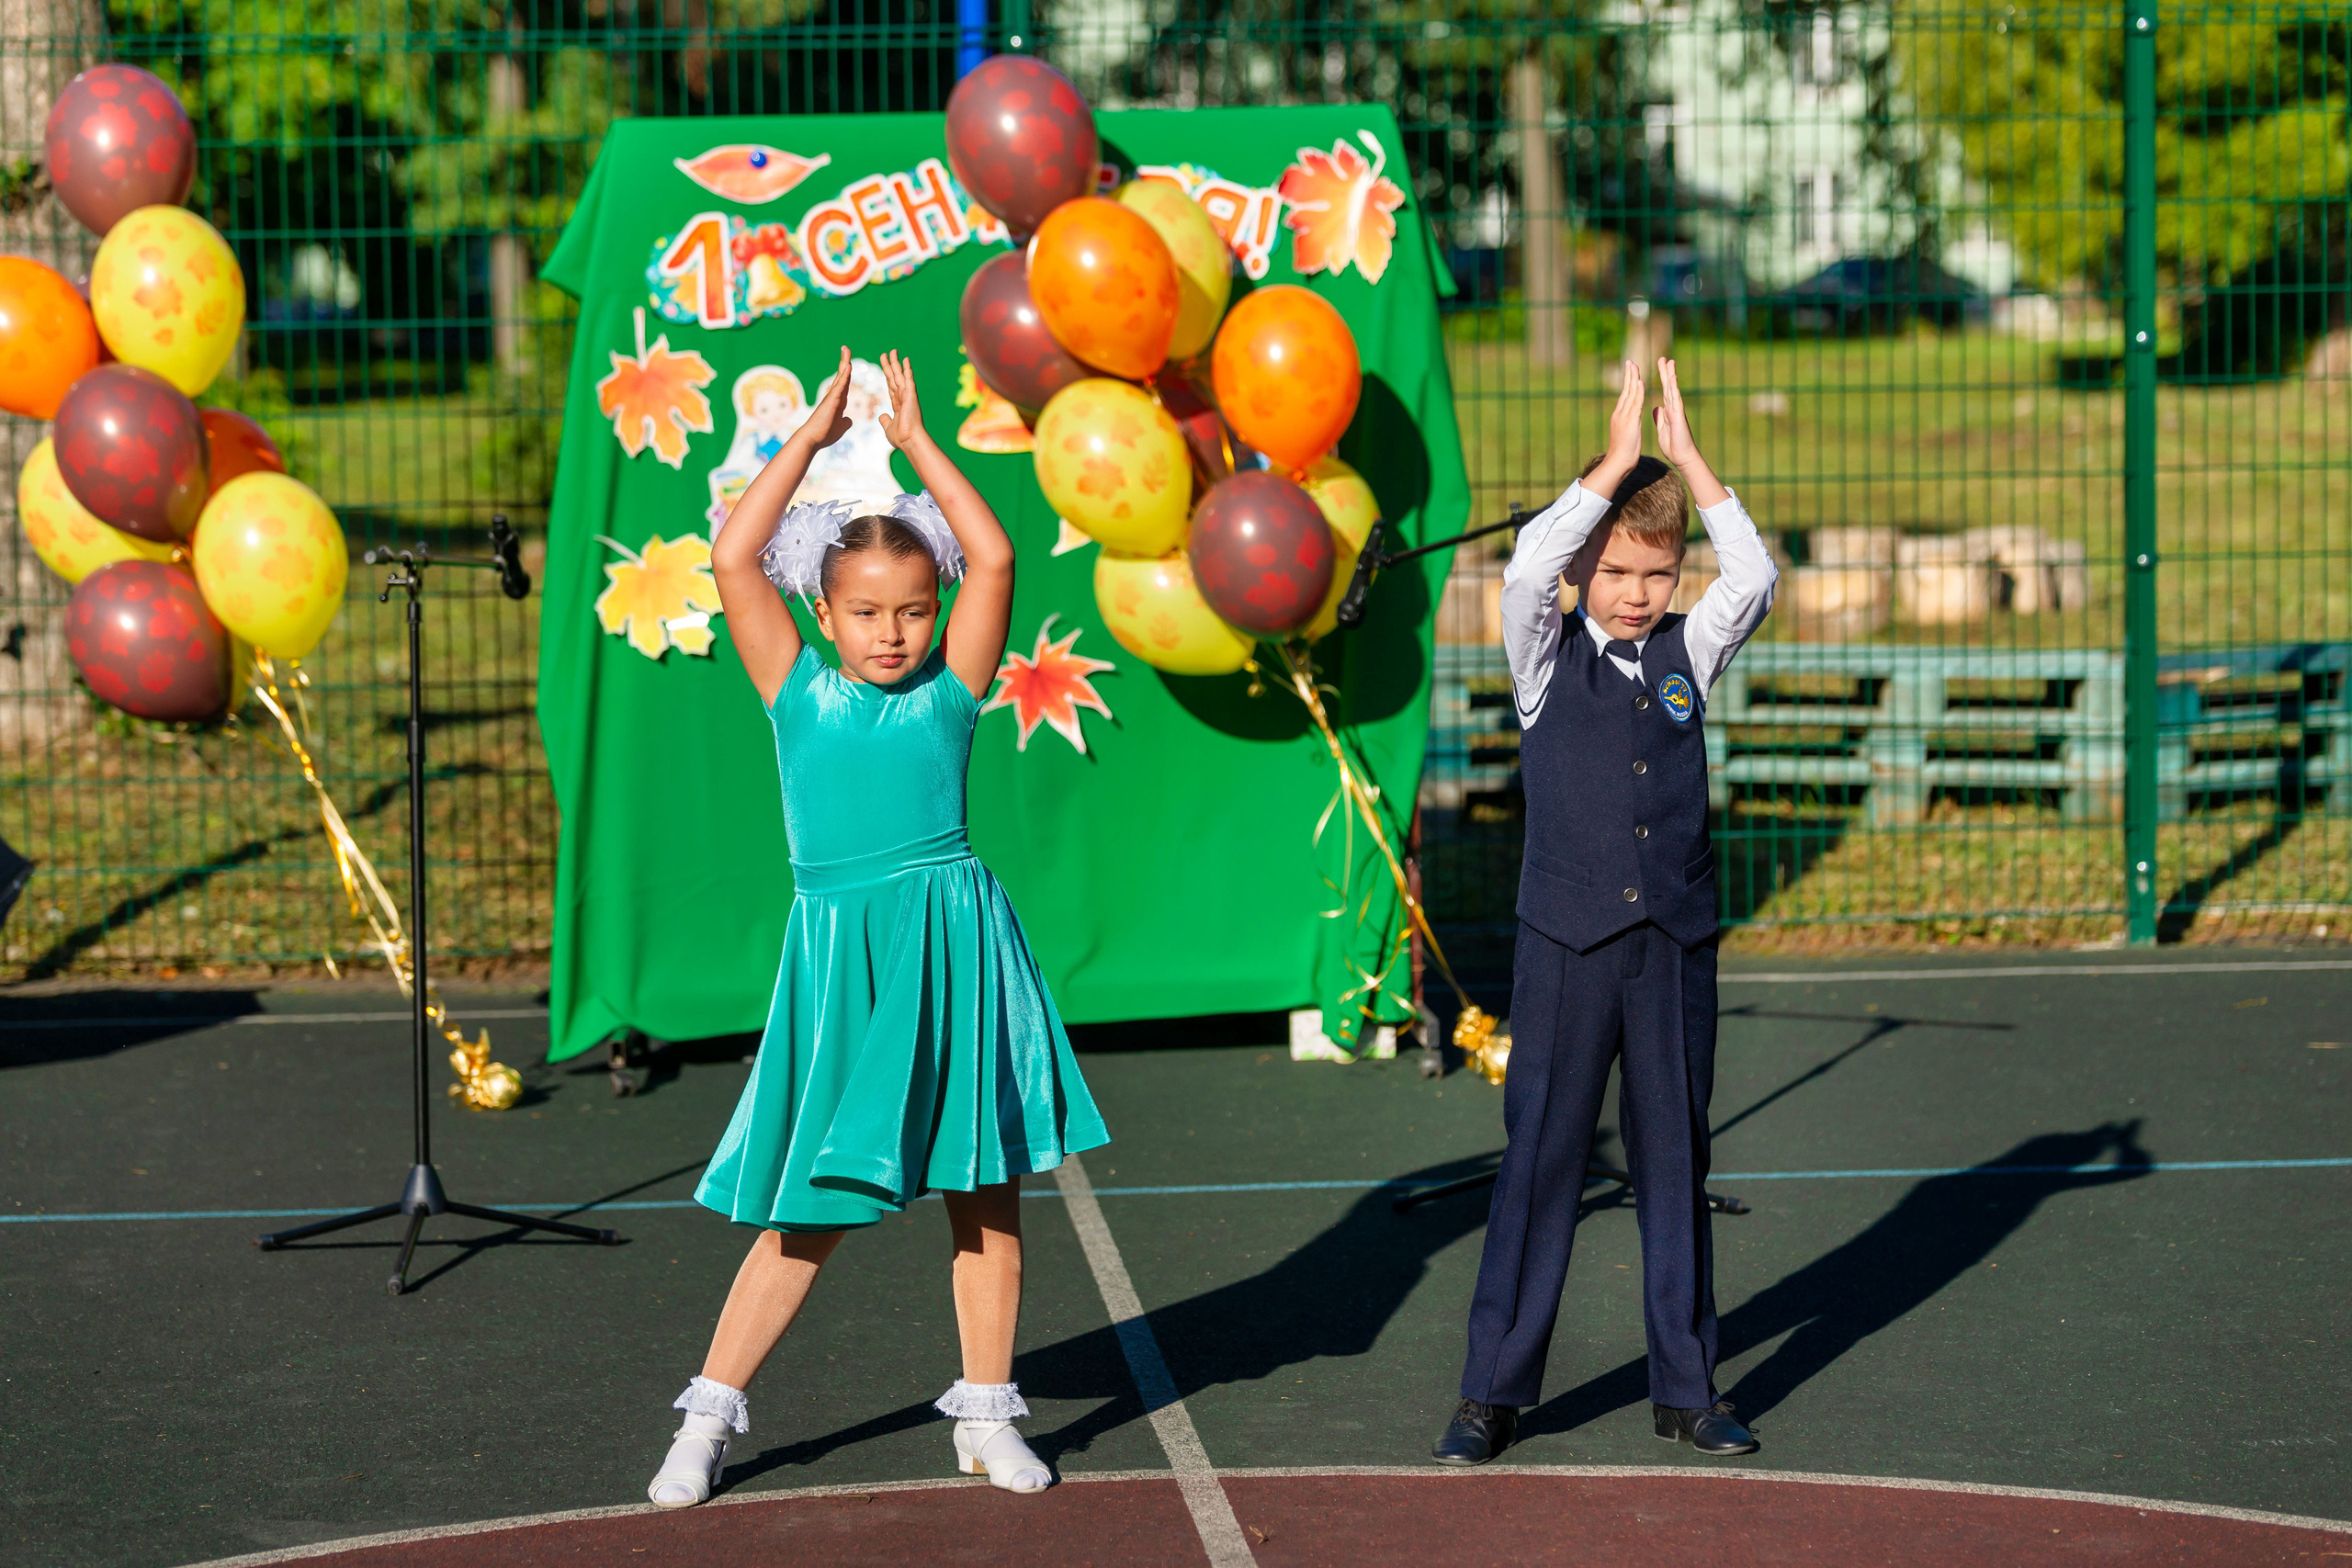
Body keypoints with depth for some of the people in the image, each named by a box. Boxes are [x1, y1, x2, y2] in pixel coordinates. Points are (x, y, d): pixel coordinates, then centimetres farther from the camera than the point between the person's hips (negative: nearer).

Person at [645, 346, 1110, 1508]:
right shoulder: (800, 696, 4)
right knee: (813, 1205, 3)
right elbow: (733, 561, -4)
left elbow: (993, 557, -5)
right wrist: (813, 438, 1)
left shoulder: (948, 694, 4)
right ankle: (710, 1417, 12)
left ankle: (986, 1413, 19)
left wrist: (917, 442, 2)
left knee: (983, 1182, 7)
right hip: (840, 951, -1)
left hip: (956, 950, 1)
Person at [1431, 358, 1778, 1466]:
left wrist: (1686, 454, -10)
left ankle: (1685, 1386, 16)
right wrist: (1616, 460, -17)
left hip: (1674, 944, 3)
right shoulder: (1547, 657, 1)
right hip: (1567, 944, -3)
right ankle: (1493, 1393, 6)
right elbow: (1524, 572, -18)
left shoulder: (1688, 653, 8)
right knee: (1540, 1160, 0)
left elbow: (1753, 578, -7)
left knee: (1675, 1159, 8)